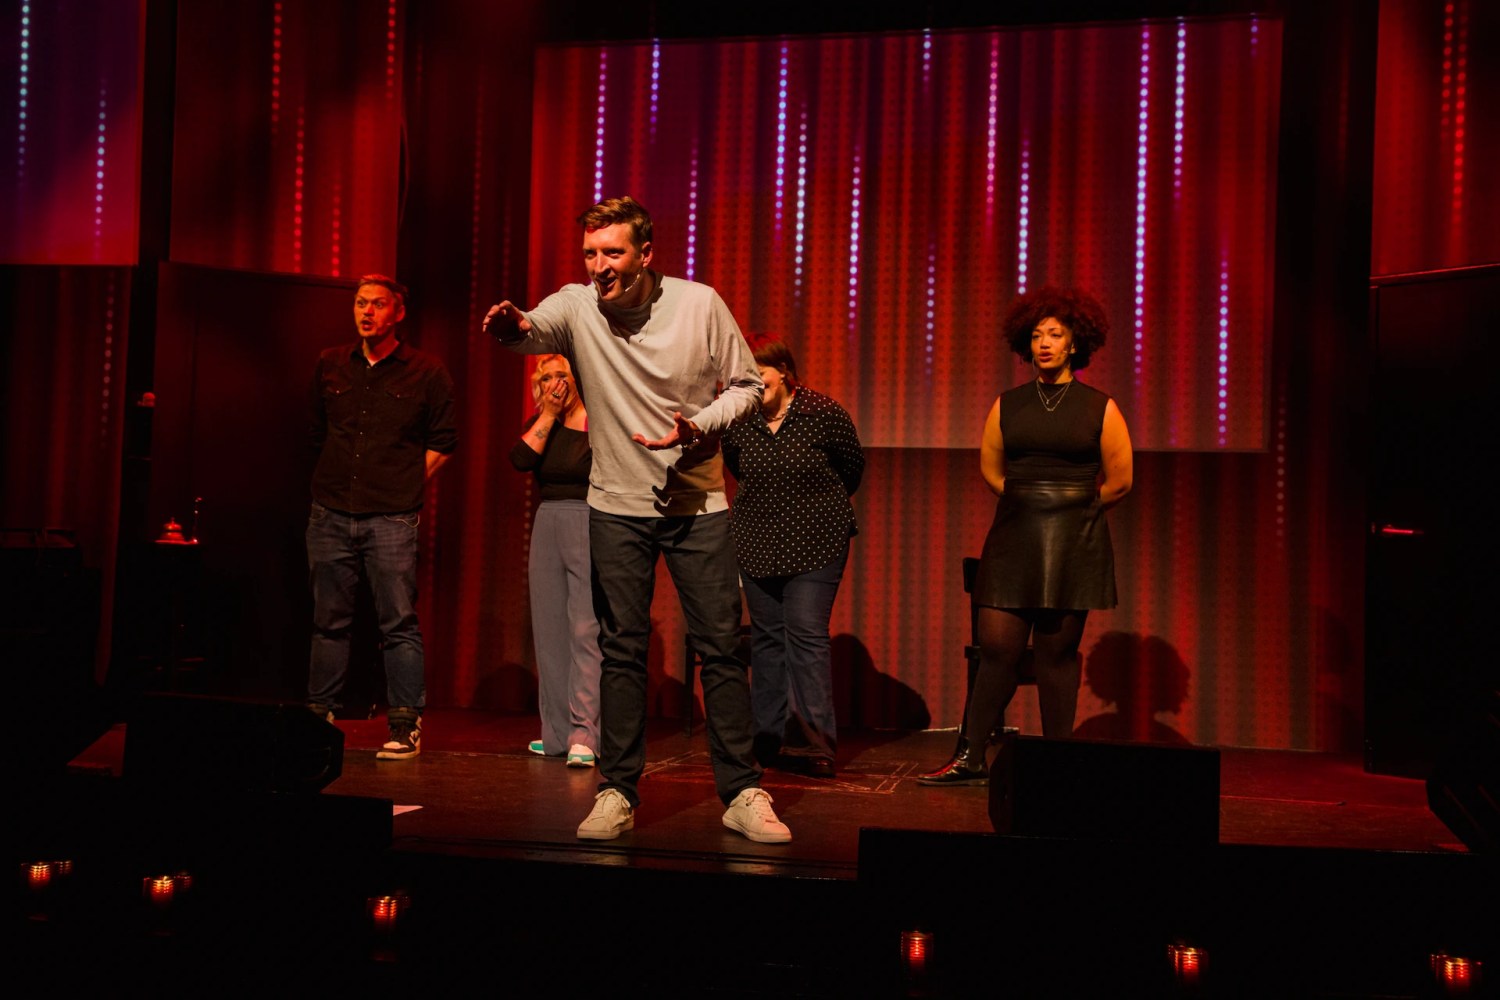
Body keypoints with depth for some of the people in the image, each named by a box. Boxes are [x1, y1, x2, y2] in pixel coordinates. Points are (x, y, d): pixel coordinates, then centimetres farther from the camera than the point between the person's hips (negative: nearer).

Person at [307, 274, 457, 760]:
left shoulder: (426, 372, 1)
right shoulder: (329, 365, 12)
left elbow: (443, 441, 7)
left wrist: (404, 484, 3)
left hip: (391, 518, -3)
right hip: (330, 514, 4)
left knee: (399, 623, -4)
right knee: (329, 621, 10)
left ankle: (405, 725, 3)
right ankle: (319, 717, 19)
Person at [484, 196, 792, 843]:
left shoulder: (700, 304, -6)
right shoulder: (576, 307, -5)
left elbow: (746, 386, 2)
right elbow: (533, 329, -26)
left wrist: (698, 427, -16)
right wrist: (511, 326, -50)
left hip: (698, 503, 0)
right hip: (618, 506, 1)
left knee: (721, 647, 1)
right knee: (621, 650, 5)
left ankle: (742, 794, 10)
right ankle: (617, 794, 15)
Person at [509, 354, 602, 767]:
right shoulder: (541, 423, 12)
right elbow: (521, 460, -6)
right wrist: (549, 414, -6)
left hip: (592, 530, -6)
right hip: (547, 527, 6)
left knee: (586, 631, -12)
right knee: (550, 631, 8)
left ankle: (584, 735, -13)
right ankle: (557, 733, 16)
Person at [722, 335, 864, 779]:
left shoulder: (823, 414, -11)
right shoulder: (738, 420, -2)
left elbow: (852, 468, 5)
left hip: (816, 543, -4)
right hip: (756, 543, 4)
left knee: (806, 634, -13)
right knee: (767, 637, 8)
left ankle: (812, 742, -12)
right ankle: (769, 738, 16)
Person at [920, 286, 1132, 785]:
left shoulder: (1100, 408, 2)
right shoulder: (1007, 405, 9)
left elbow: (1119, 483, 7)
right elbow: (990, 468, 19)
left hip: (1073, 542, -2)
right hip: (1014, 538, 2)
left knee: (1057, 653, 1)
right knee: (996, 647, -1)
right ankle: (970, 758, 6)